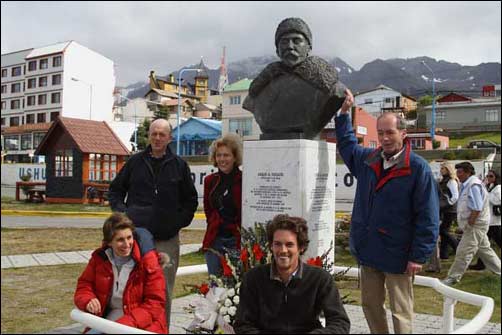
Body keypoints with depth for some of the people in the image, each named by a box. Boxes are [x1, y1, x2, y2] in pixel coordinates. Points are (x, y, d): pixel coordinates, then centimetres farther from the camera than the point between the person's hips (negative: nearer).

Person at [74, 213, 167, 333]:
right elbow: (83, 286, 10)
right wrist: (88, 301, -14)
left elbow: (155, 304, -10)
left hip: (141, 325, -4)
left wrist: (127, 323, -22)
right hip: (107, 322, 4)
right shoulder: (99, 258, 2)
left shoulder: (148, 260, -10)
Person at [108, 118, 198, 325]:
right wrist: (121, 212, 2)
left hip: (167, 240, -1)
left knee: (164, 291, 3)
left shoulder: (179, 166, 6)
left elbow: (191, 199, 14)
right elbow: (115, 190, 17)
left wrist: (181, 221, 2)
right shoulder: (135, 162, 7)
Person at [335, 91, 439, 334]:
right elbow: (347, 144, 28)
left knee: (401, 313, 5)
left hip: (397, 256, -6)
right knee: (370, 304, 16)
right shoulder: (366, 159, 6)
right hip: (368, 251, 6)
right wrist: (344, 112, 18)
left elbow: (428, 218, -14)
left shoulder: (418, 169, -13)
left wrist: (419, 256, -16)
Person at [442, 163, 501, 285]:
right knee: (485, 250, 19)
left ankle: (452, 278, -2)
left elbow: (477, 209, -24)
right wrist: (467, 224, 14)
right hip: (476, 225, 10)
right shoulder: (467, 185, 13)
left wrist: (469, 224, -19)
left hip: (475, 225, -10)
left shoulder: (474, 185, -18)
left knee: (463, 252, -7)